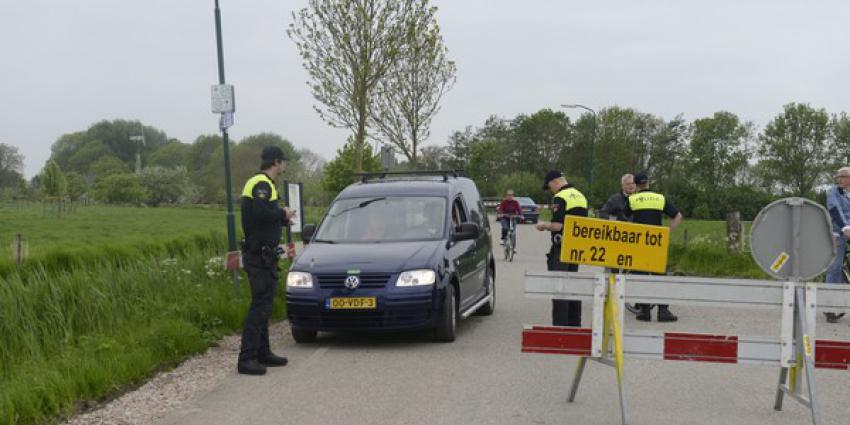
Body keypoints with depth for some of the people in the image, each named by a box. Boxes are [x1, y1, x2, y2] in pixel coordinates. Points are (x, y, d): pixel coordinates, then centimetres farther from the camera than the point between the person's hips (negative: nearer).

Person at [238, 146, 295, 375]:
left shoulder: (256, 183, 19)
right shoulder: (262, 184, -14)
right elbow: (260, 213, -29)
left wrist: (282, 219, 21)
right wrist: (282, 214, -14)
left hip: (259, 253, 11)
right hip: (260, 254, -11)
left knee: (263, 305, 16)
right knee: (260, 306, -10)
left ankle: (263, 353, 24)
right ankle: (247, 358, -10)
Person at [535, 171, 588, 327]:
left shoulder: (560, 198, -14)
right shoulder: (581, 197, 13)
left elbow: (557, 226, -21)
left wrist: (544, 225, -2)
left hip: (561, 248, -8)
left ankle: (560, 324, -5)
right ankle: (574, 324, 20)